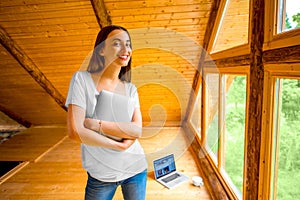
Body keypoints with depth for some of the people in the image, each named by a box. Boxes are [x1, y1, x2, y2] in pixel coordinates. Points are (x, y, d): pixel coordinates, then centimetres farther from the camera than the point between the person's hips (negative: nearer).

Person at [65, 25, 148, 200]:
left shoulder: (131, 88, -2)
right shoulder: (82, 79, -11)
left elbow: (137, 130, -13)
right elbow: (75, 131, -19)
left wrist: (96, 124, -21)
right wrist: (118, 146, -15)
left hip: (135, 169, 3)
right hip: (100, 175, -3)